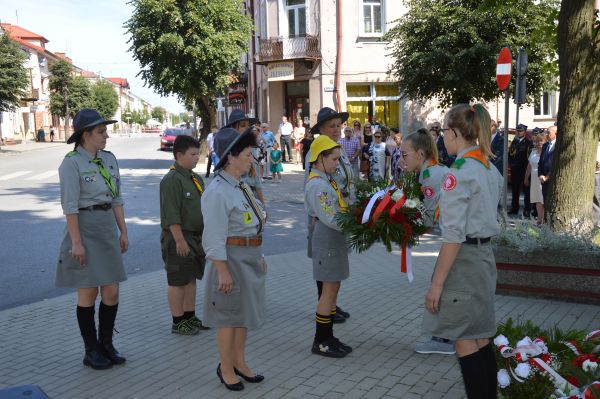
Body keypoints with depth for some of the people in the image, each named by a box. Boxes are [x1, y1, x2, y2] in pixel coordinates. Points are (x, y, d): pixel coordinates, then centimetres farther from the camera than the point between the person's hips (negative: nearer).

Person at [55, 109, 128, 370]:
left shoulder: (109, 159, 8)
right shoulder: (71, 163, -12)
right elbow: (70, 205, -15)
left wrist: (123, 231, 10)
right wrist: (76, 242, -17)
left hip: (108, 229, 6)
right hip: (85, 229, -6)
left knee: (112, 291, 7)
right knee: (88, 292, 3)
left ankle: (106, 344, 24)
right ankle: (91, 351, 17)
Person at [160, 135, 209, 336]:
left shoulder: (196, 179, 11)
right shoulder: (171, 180, -18)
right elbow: (171, 215, -22)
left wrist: (205, 234, 19)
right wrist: (180, 240, -22)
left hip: (196, 236, 9)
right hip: (178, 238, -9)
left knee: (191, 278, 16)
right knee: (178, 282, 2)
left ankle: (190, 317, 28)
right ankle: (178, 322, 13)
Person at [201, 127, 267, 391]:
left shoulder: (241, 186, 9)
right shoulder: (217, 192, -19)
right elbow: (215, 238, -21)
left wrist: (259, 257, 17)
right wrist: (223, 271, -21)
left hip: (249, 260, 9)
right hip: (231, 259, -9)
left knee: (244, 313, 18)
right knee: (229, 317, 5)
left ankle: (239, 363, 33)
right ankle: (226, 368, 21)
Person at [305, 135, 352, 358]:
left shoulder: (326, 179, 12)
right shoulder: (317, 184, -19)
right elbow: (331, 219, -25)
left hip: (335, 238, 10)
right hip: (328, 239, -10)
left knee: (333, 288, 14)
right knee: (330, 290, -3)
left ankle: (327, 337, 23)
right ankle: (320, 342, 8)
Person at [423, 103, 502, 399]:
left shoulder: (459, 171, -18)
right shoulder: (490, 168, 10)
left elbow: (453, 235, -21)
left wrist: (437, 284, -17)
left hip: (464, 258, -9)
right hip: (485, 255, 9)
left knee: (464, 341, 1)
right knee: (480, 340, 16)